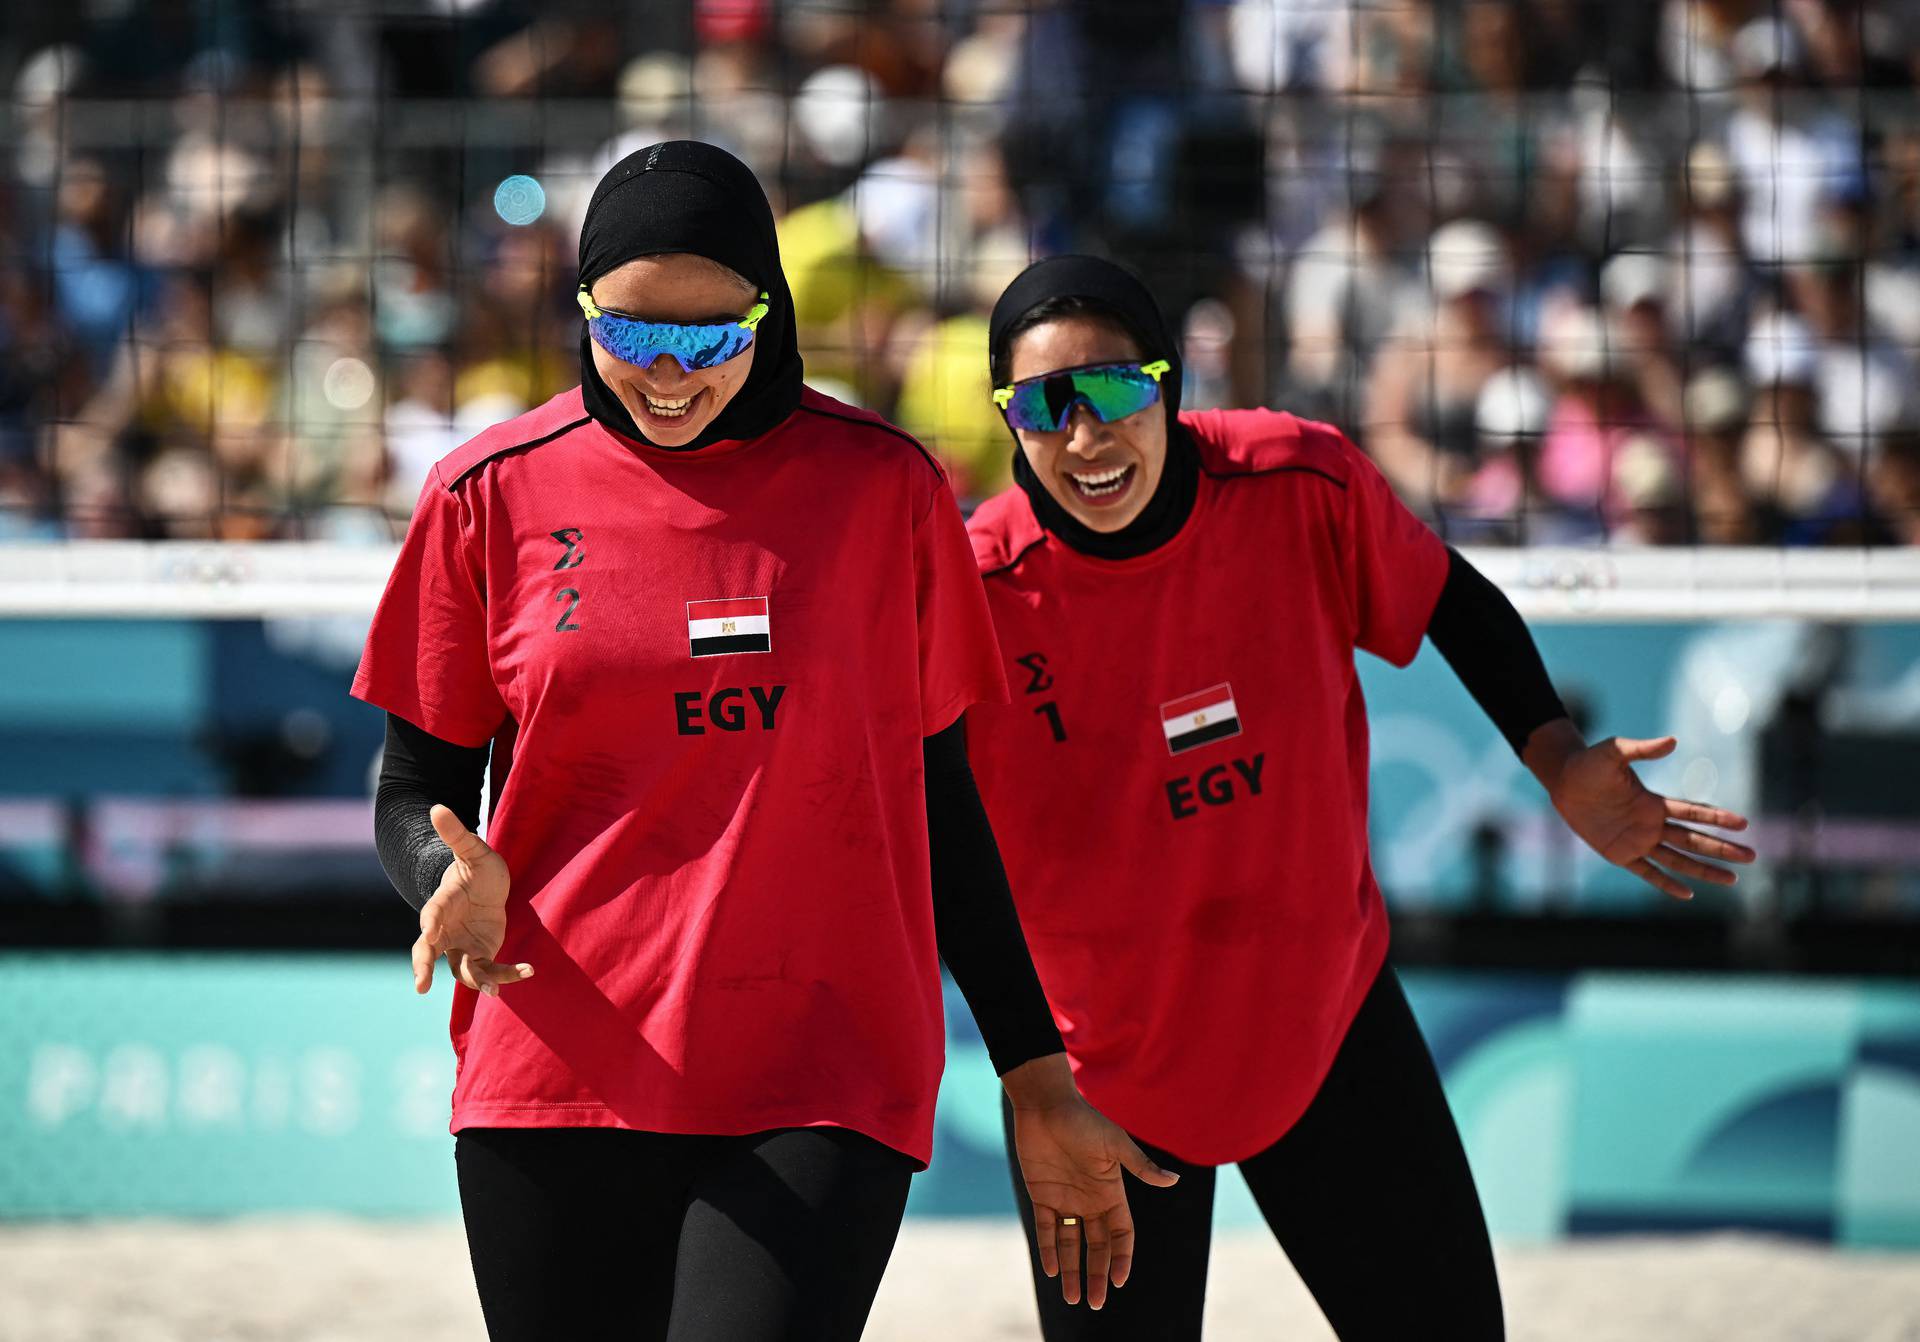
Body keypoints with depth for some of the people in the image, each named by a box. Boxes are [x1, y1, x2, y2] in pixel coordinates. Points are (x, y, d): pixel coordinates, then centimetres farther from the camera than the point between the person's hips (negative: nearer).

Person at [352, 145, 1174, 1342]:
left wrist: (1036, 1077, 12)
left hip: (823, 1085, -1)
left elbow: (936, 795, 12)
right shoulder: (494, 495, 3)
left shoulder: (882, 489, 4)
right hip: (560, 1082, 1)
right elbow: (414, 792, 9)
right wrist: (455, 881, -15)